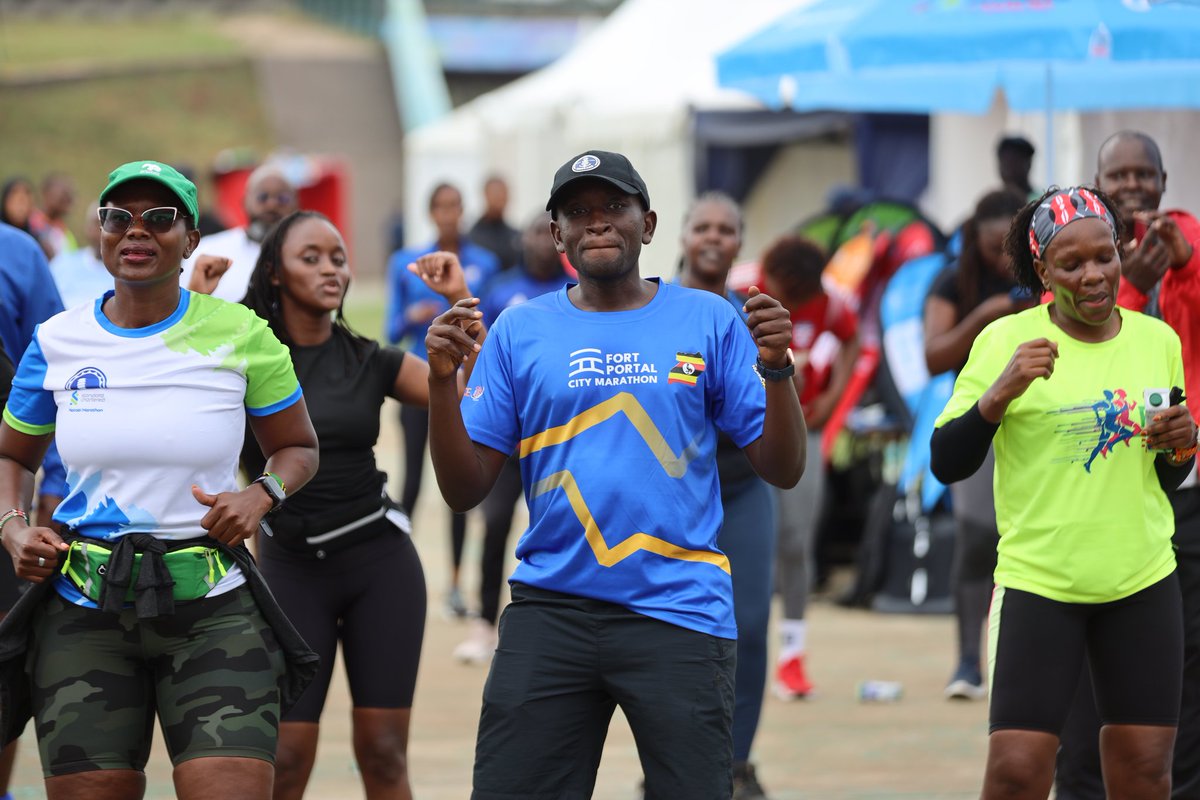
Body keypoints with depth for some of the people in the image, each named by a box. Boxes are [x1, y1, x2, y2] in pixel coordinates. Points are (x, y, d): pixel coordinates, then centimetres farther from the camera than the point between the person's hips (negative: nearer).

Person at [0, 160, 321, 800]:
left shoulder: (240, 336, -2)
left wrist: (260, 496, -10)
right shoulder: (58, 343, 3)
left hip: (212, 611, -2)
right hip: (84, 611, 2)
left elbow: (297, 448, 11)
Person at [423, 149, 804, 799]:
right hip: (550, 611, 1)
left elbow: (782, 470, 3)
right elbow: (465, 490, 5)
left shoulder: (708, 323, 5)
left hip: (679, 612, -1)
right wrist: (443, 381, -8)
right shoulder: (519, 331, 8)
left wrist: (776, 368, -12)